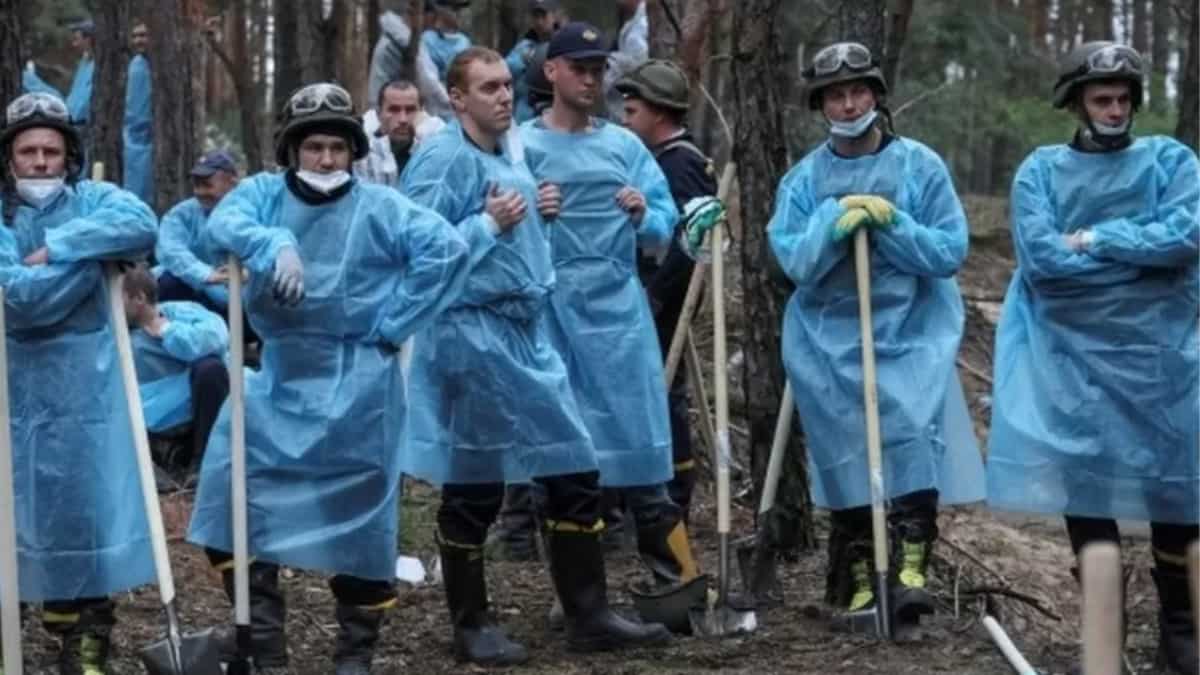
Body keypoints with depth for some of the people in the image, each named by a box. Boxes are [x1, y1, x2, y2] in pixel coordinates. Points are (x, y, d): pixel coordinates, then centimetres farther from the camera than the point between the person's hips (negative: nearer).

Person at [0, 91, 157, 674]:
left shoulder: (93, 200, 0)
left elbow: (143, 226, -22)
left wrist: (58, 248, -23)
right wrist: (95, 255, -17)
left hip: (89, 380, 0)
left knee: (92, 502, 2)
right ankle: (65, 625, 21)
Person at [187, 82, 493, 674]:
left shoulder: (380, 207, -4)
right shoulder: (264, 192, 3)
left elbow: (449, 249, -14)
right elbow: (223, 222, -17)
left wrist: (390, 322, -14)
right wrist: (274, 244, -38)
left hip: (356, 383, -3)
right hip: (280, 376, 3)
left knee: (358, 513, 4)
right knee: (234, 502, -3)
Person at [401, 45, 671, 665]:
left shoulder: (511, 153, 14)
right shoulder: (441, 159, -11)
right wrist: (488, 224, -22)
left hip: (526, 331, 8)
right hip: (470, 334, -8)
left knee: (574, 468, 7)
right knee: (473, 483, 2)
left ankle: (588, 615, 15)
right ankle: (472, 626, 15)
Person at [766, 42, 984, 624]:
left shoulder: (921, 166, 0)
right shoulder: (804, 179, 6)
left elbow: (950, 251, -5)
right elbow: (794, 261, -4)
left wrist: (890, 223, -17)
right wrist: (835, 224, -20)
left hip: (911, 330, -2)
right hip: (830, 336, 2)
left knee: (914, 428, -20)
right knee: (845, 444, -1)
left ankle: (910, 567, -21)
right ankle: (858, 577, 10)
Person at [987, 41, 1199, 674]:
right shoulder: (1040, 170, 3)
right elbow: (1040, 257, -12)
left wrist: (1096, 240, -12)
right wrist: (1140, 251, -10)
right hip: (1072, 352, 0)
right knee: (1081, 481, 2)